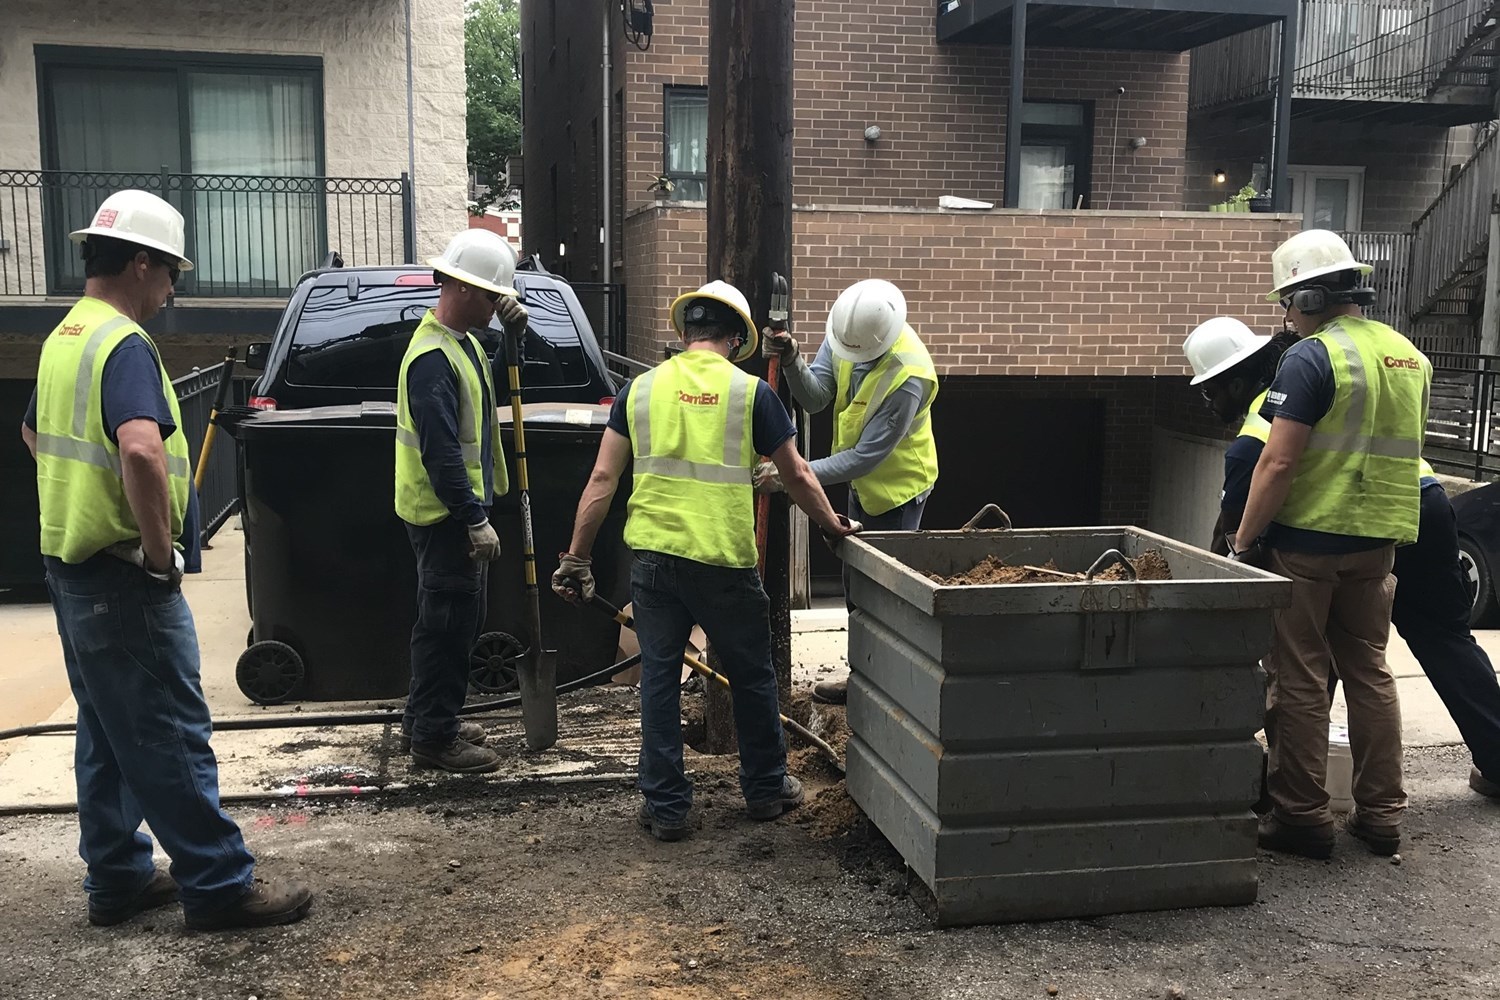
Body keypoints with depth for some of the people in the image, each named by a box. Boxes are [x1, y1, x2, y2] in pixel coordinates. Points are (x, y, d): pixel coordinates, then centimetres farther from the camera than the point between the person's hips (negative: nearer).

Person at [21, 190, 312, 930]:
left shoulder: (63, 338, 13)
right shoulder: (125, 345, -18)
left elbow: (36, 433, 30)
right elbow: (141, 450, -35)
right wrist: (161, 551, -24)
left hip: (71, 568, 10)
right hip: (122, 576, -10)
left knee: (107, 734, 16)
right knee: (172, 737, -3)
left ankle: (116, 879, 25)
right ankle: (219, 887, 4)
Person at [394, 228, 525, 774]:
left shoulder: (462, 343, 11)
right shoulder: (433, 359, -22)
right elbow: (440, 452, -26)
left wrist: (516, 327, 5)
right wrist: (476, 520, -24)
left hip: (459, 510, 11)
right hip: (446, 516, -11)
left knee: (459, 621, 19)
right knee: (448, 623, -1)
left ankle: (425, 720, 32)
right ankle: (434, 737, 10)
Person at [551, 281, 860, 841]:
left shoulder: (641, 388, 5)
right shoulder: (750, 391, -2)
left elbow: (602, 480, 3)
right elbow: (797, 476, 4)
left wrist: (577, 558, 9)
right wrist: (833, 526, 21)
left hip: (653, 554, 2)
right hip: (724, 560, -2)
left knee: (659, 679, 11)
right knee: (751, 677, 16)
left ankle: (665, 807, 16)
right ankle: (766, 790, 30)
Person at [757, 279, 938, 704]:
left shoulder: (908, 377, -35)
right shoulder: (846, 331, -14)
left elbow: (866, 456, -32)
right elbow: (815, 398, -12)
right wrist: (791, 361, -32)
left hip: (898, 484, -8)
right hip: (862, 480, 8)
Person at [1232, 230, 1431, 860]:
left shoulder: (1312, 357, -15)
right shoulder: (1409, 355, 10)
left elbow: (1278, 463, -19)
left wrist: (1242, 542, -13)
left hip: (1308, 538, -7)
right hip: (1377, 542, 7)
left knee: (1300, 679, 2)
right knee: (1369, 671, 15)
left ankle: (1301, 816, 8)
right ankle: (1381, 814, 20)